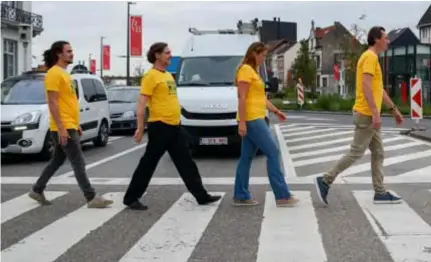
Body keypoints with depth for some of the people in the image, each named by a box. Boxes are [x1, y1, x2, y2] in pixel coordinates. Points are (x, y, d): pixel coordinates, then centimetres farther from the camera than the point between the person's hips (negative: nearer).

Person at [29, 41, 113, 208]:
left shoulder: (64, 73, 17)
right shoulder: (54, 74, -14)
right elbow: (52, 103, -19)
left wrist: (76, 124, 21)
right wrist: (61, 128, -23)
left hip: (70, 126, 10)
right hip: (63, 128, -10)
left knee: (57, 161, 17)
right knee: (78, 163, -8)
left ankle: (37, 190, 27)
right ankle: (92, 198, -5)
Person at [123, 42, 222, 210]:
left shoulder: (168, 75, 17)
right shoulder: (151, 76, -11)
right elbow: (141, 104, -16)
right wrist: (140, 128, -21)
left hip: (174, 126, 9)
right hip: (160, 126, -8)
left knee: (186, 163, 10)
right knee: (148, 164, -1)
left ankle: (201, 196, 14)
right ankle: (131, 198, 9)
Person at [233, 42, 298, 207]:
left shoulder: (253, 71, 19)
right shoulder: (245, 70, -12)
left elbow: (260, 97, 23)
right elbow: (241, 97, -18)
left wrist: (275, 111, 19)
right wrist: (242, 122, -22)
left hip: (255, 119, 10)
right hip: (251, 120, -10)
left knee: (247, 158, 10)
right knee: (273, 153, -8)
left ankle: (241, 196, 13)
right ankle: (282, 196, -7)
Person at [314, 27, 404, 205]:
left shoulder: (372, 58, 19)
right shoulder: (370, 57, -13)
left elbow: (379, 88, 25)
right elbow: (366, 86, -24)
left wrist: (394, 109, 27)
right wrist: (375, 112, -27)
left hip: (370, 115, 10)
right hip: (366, 115, -10)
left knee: (378, 153, 9)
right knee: (356, 152, -8)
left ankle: (380, 193, 11)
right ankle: (325, 180, -3)